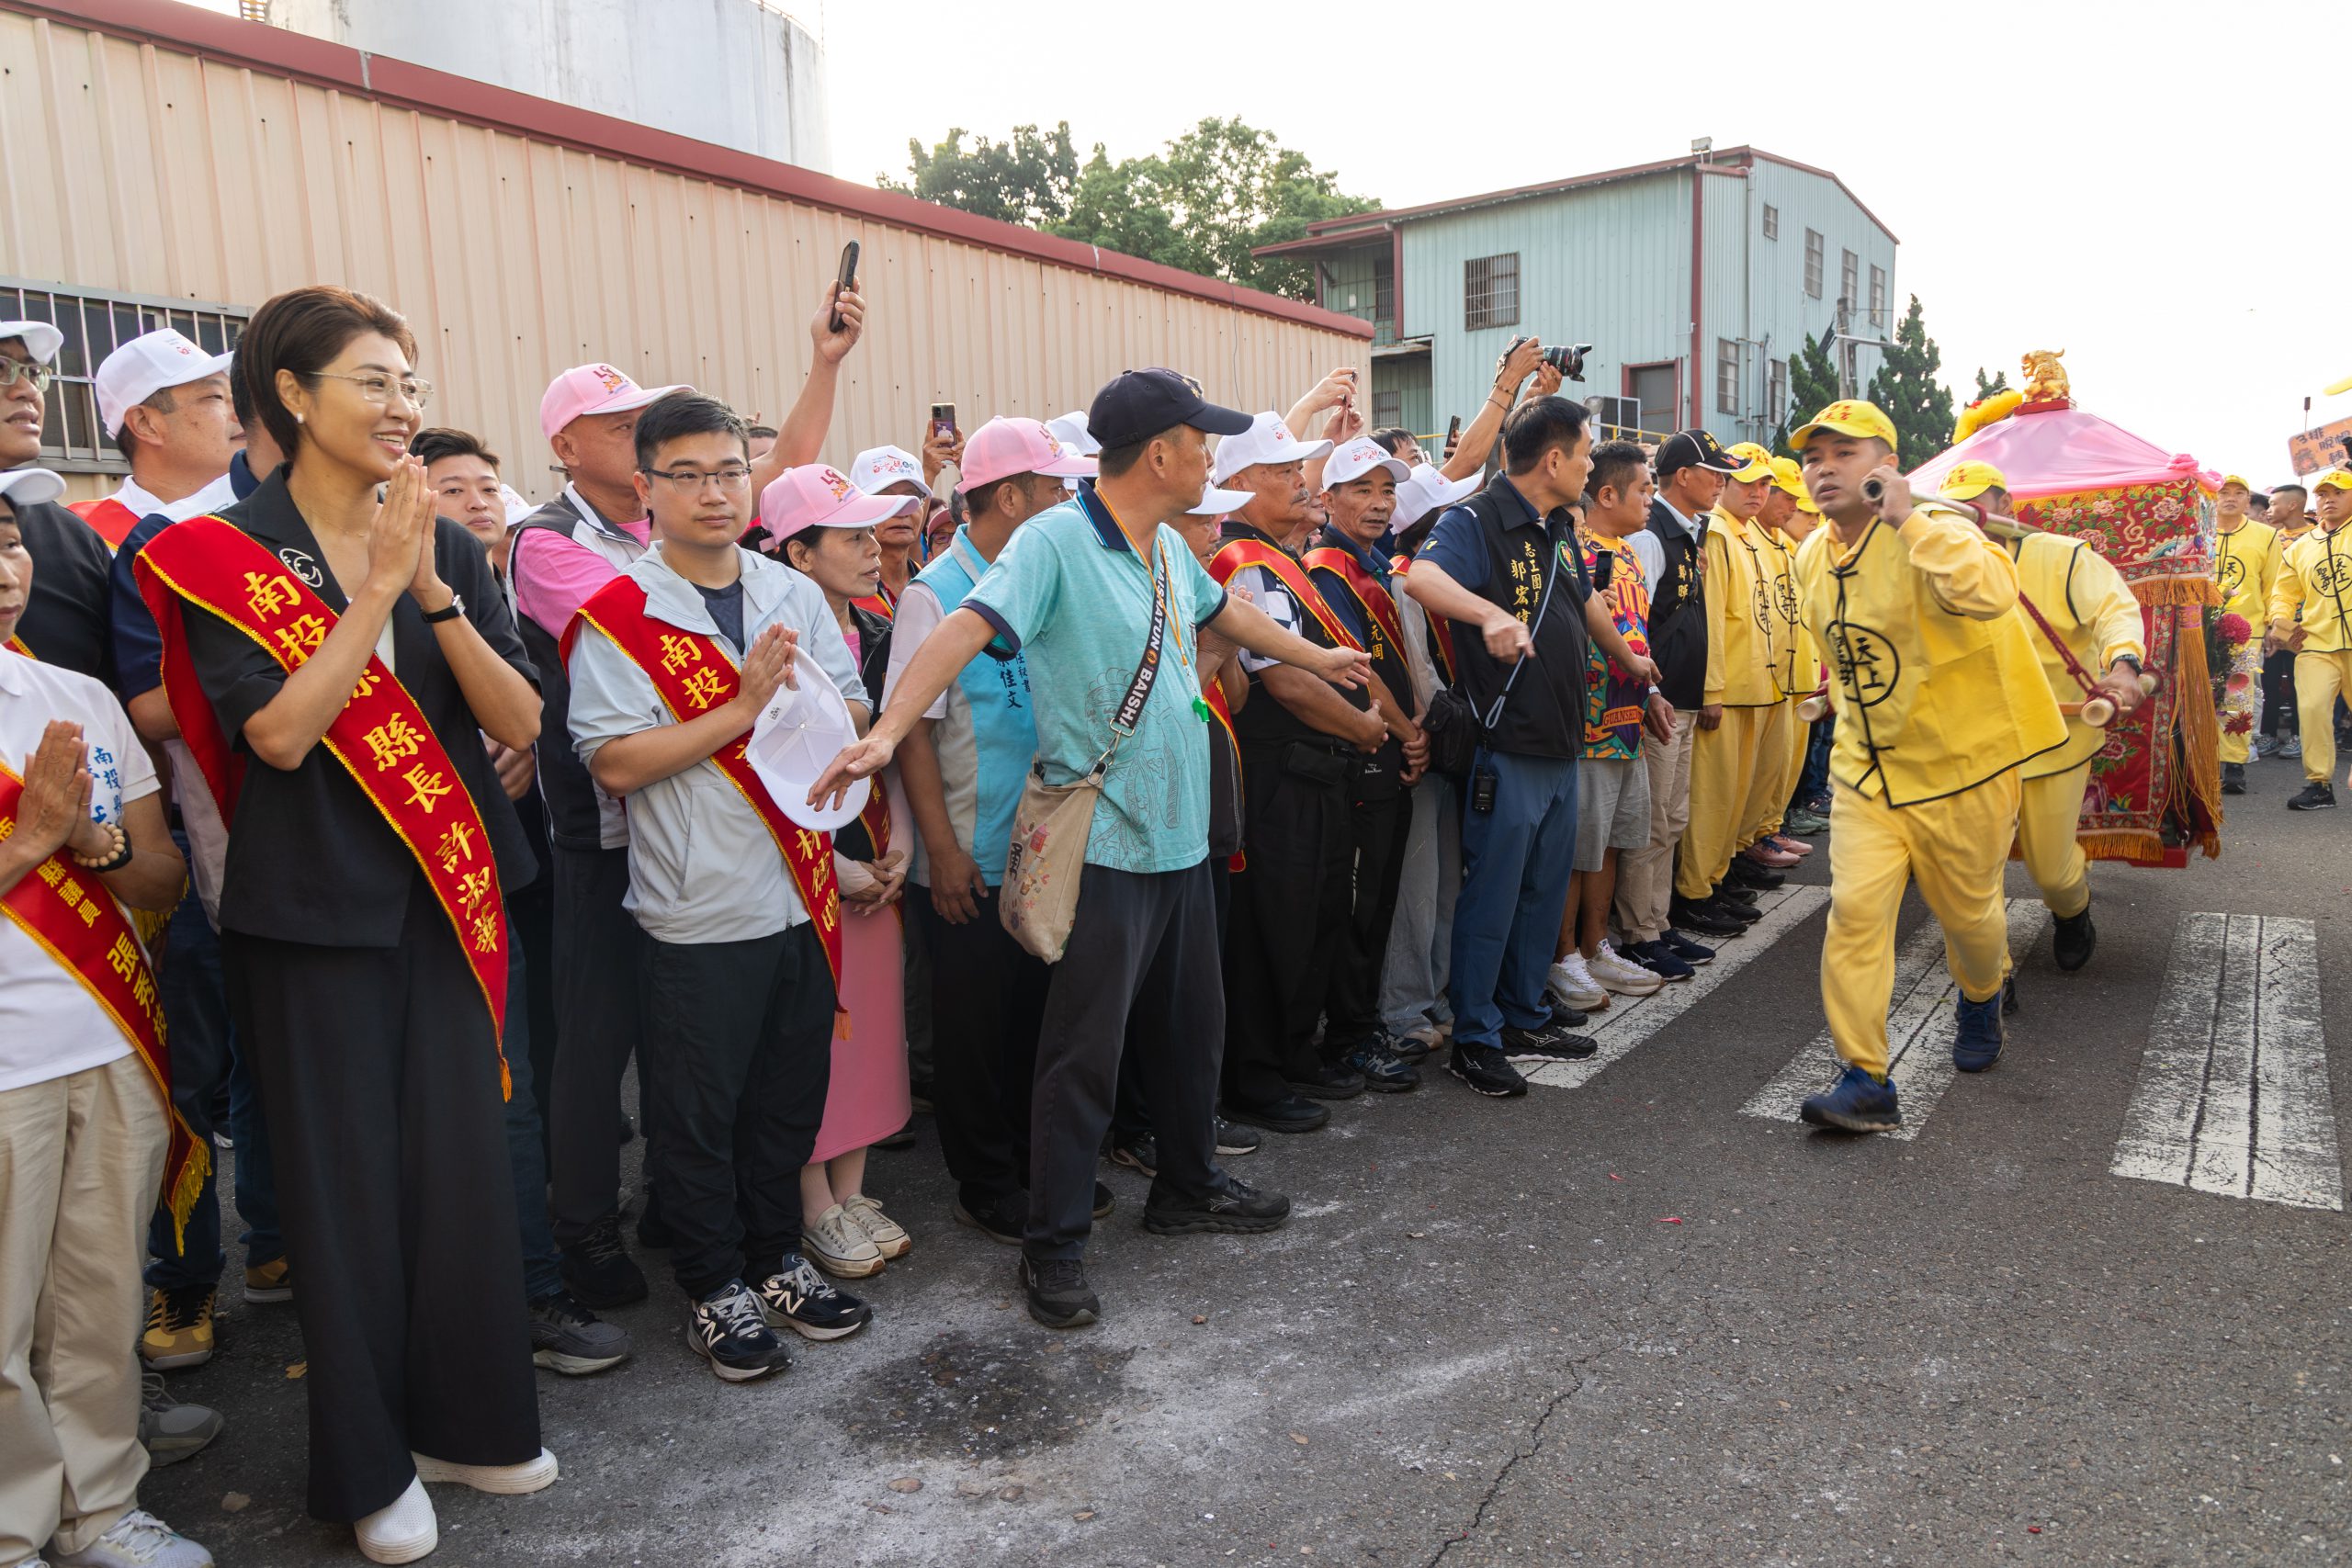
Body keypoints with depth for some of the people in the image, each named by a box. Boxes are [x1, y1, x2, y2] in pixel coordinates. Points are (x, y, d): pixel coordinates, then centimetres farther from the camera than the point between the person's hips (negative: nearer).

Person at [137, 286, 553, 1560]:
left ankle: (468, 1417, 29)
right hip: (314, 910, -3)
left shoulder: (447, 547, 6)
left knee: (464, 1160, 9)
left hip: (450, 897, 4)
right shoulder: (222, 555, -4)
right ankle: (369, 1464, 25)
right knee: (345, 1179, 6)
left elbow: (519, 722, -4)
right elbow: (279, 731, -17)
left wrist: (434, 589, -15)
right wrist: (378, 586, -17)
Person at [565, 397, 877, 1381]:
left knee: (791, 1094, 17)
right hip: (698, 911, -4)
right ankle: (714, 1289, 28)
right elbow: (616, 763, -16)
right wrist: (742, 706, -18)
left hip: (800, 891, 5)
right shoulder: (616, 616, -8)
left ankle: (775, 1259, 36)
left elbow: (855, 716, 7)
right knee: (699, 1112, 9)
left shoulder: (795, 595, 7)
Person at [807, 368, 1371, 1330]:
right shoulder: (1055, 541, -16)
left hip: (1182, 834, 8)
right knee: (1086, 1052, 0)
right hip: (1106, 844, -8)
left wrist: (1315, 659, 42)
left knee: (1191, 1025, 20)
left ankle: (1189, 1187, 40)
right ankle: (1053, 1247, 15)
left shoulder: (1168, 548, 10)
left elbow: (1224, 612, 29)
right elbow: (967, 627, -28)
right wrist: (887, 730, -42)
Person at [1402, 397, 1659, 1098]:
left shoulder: (1559, 530, 14)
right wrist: (1491, 613, -49)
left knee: (1546, 891, 16)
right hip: (1507, 749, -9)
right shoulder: (1477, 520, -13)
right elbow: (1422, 576, -34)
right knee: (1492, 898, 0)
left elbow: (1587, 601, 32)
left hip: (1562, 746, 9)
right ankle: (1475, 1039, 11)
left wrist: (1630, 660, 44)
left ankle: (1525, 1016, 30)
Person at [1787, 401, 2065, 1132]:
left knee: (1968, 912, 14)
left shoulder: (1932, 535, -20)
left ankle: (1981, 1000, 48)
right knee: (1855, 909, -9)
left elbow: (1990, 593, -43)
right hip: (1867, 768, 5)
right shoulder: (1812, 558, 2)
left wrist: (1907, 518, -40)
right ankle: (1865, 1081, -5)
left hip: (1959, 767, -4)